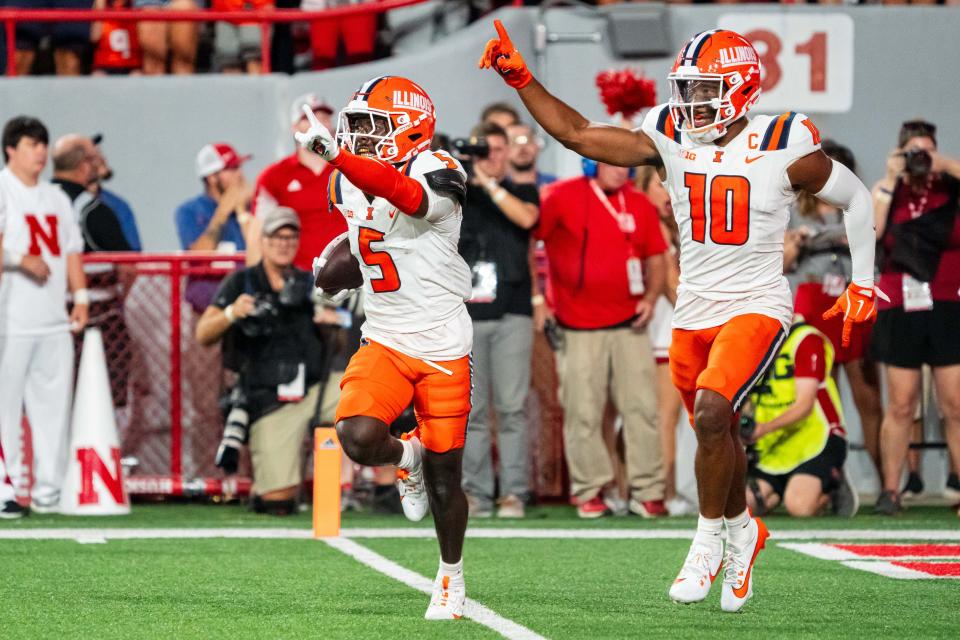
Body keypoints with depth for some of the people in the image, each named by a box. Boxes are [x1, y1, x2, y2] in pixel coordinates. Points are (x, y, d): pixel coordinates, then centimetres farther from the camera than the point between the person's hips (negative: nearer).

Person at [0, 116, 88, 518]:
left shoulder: (56, 198, 19)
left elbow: (72, 249, 19)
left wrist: (80, 296, 8)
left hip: (53, 320, 6)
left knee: (54, 405, 4)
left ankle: (49, 491, 8)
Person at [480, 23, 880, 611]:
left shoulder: (783, 149, -12)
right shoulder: (672, 140, -1)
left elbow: (856, 198, 2)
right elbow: (575, 133, 1)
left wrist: (863, 282, 2)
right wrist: (518, 77, -7)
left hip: (756, 308, -5)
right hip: (694, 312, 5)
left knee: (712, 412, -24)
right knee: (717, 433, 14)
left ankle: (709, 540, -8)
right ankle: (743, 531, 39)